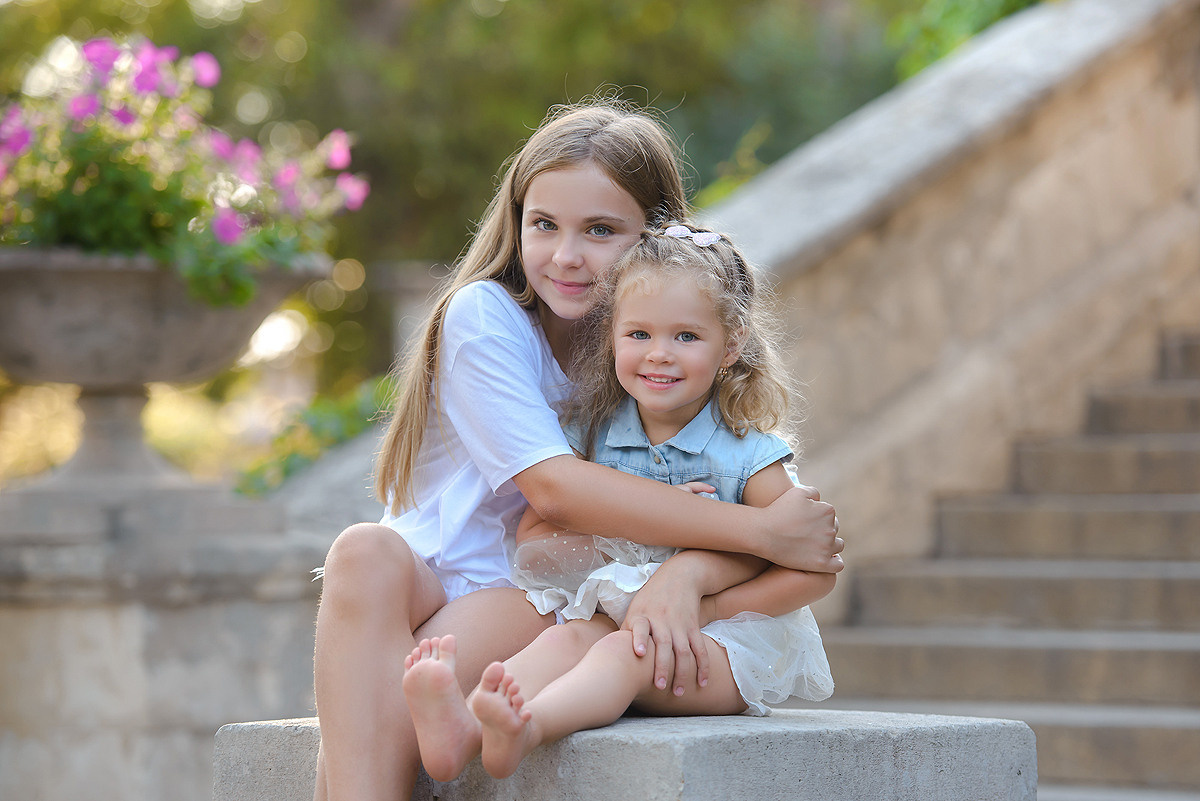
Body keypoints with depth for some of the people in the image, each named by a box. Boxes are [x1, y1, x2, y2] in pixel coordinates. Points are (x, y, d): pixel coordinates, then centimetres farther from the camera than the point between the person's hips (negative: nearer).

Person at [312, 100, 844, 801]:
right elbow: (553, 486, -19)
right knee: (365, 552, -36)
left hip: (536, 603, 0)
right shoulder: (483, 316, -7)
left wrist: (685, 574, -35)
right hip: (426, 575, 0)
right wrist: (763, 532, -23)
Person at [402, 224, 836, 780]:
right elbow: (532, 545, 2)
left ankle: (526, 728, -65)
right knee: (569, 636, -29)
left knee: (627, 652, -34)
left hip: (728, 639, -4)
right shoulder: (594, 437, 7)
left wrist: (708, 604, -17)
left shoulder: (745, 455, -4)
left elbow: (816, 571, -7)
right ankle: (461, 728, -59)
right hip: (620, 615, 4)